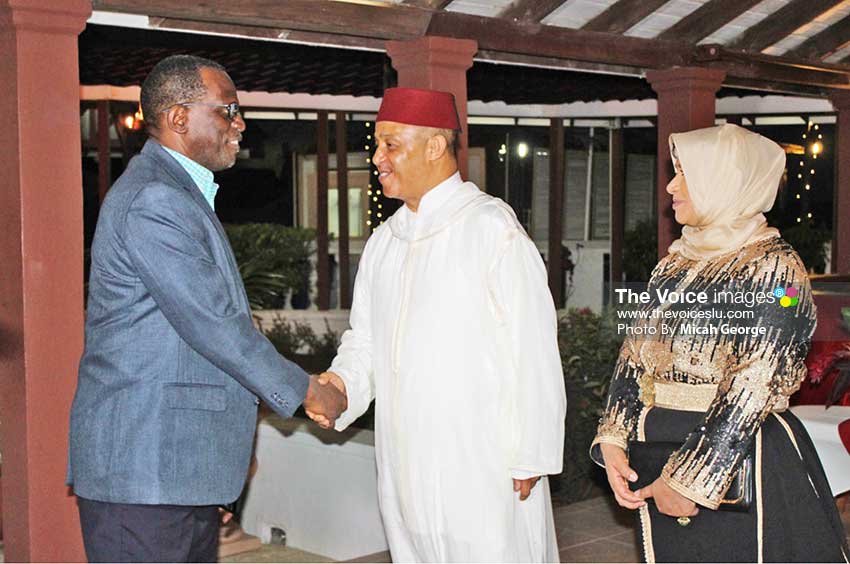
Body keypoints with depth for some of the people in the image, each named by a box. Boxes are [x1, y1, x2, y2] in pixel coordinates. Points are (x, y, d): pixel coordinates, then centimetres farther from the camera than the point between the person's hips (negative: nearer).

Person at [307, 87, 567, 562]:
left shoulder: (491, 226, -10)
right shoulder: (384, 241, 14)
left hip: (482, 469, -7)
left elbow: (531, 352, -13)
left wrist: (530, 459, -14)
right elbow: (365, 340, 19)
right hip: (405, 467, 7)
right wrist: (343, 382, -3)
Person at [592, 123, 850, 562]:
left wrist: (691, 479, -20)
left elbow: (752, 392, -18)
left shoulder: (773, 268, -11)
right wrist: (614, 442, -4)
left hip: (733, 464, -7)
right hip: (656, 458, 7)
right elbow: (636, 356, 8)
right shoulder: (675, 264, 12)